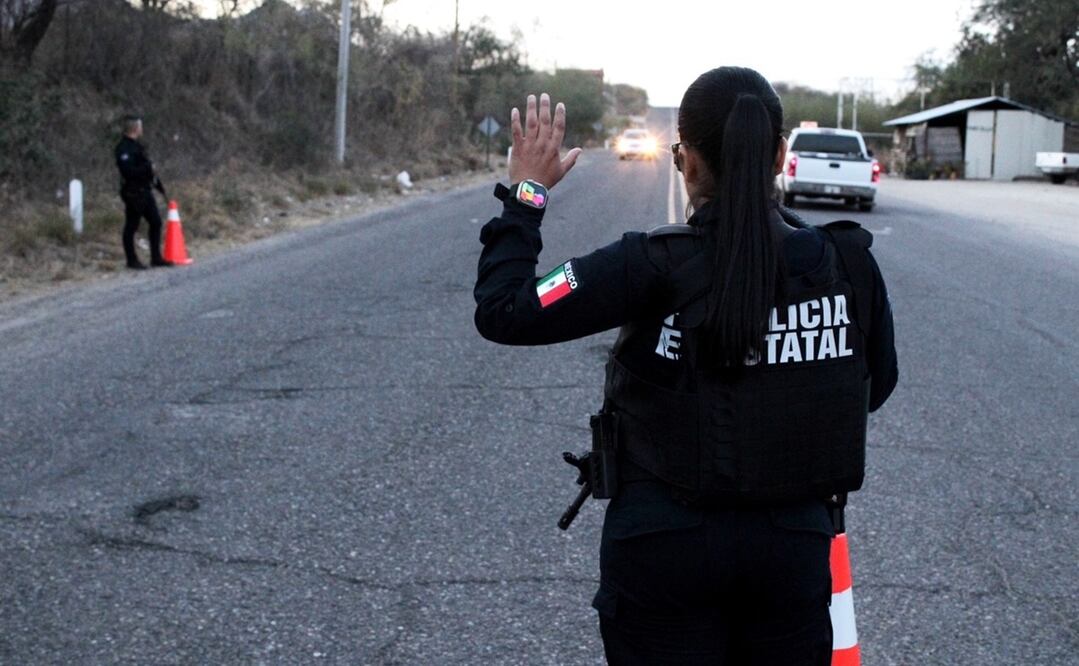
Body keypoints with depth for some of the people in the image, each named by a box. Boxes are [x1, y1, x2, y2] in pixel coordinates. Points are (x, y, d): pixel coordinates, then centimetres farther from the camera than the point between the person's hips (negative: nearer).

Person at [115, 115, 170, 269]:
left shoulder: (136, 146, 15)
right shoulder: (124, 148, -15)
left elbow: (147, 167, 21)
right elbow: (128, 171, -25)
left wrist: (159, 185, 19)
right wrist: (148, 168, -18)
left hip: (145, 192, 10)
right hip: (133, 193, -10)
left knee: (155, 222, 11)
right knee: (131, 227, 0)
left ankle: (156, 258, 18)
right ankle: (132, 261, 8)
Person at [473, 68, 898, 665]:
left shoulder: (655, 267, -18)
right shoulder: (850, 264, -6)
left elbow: (503, 313, -14)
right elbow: (876, 385, 10)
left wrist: (525, 193, -3)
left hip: (667, 546, -3)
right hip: (796, 543, 3)